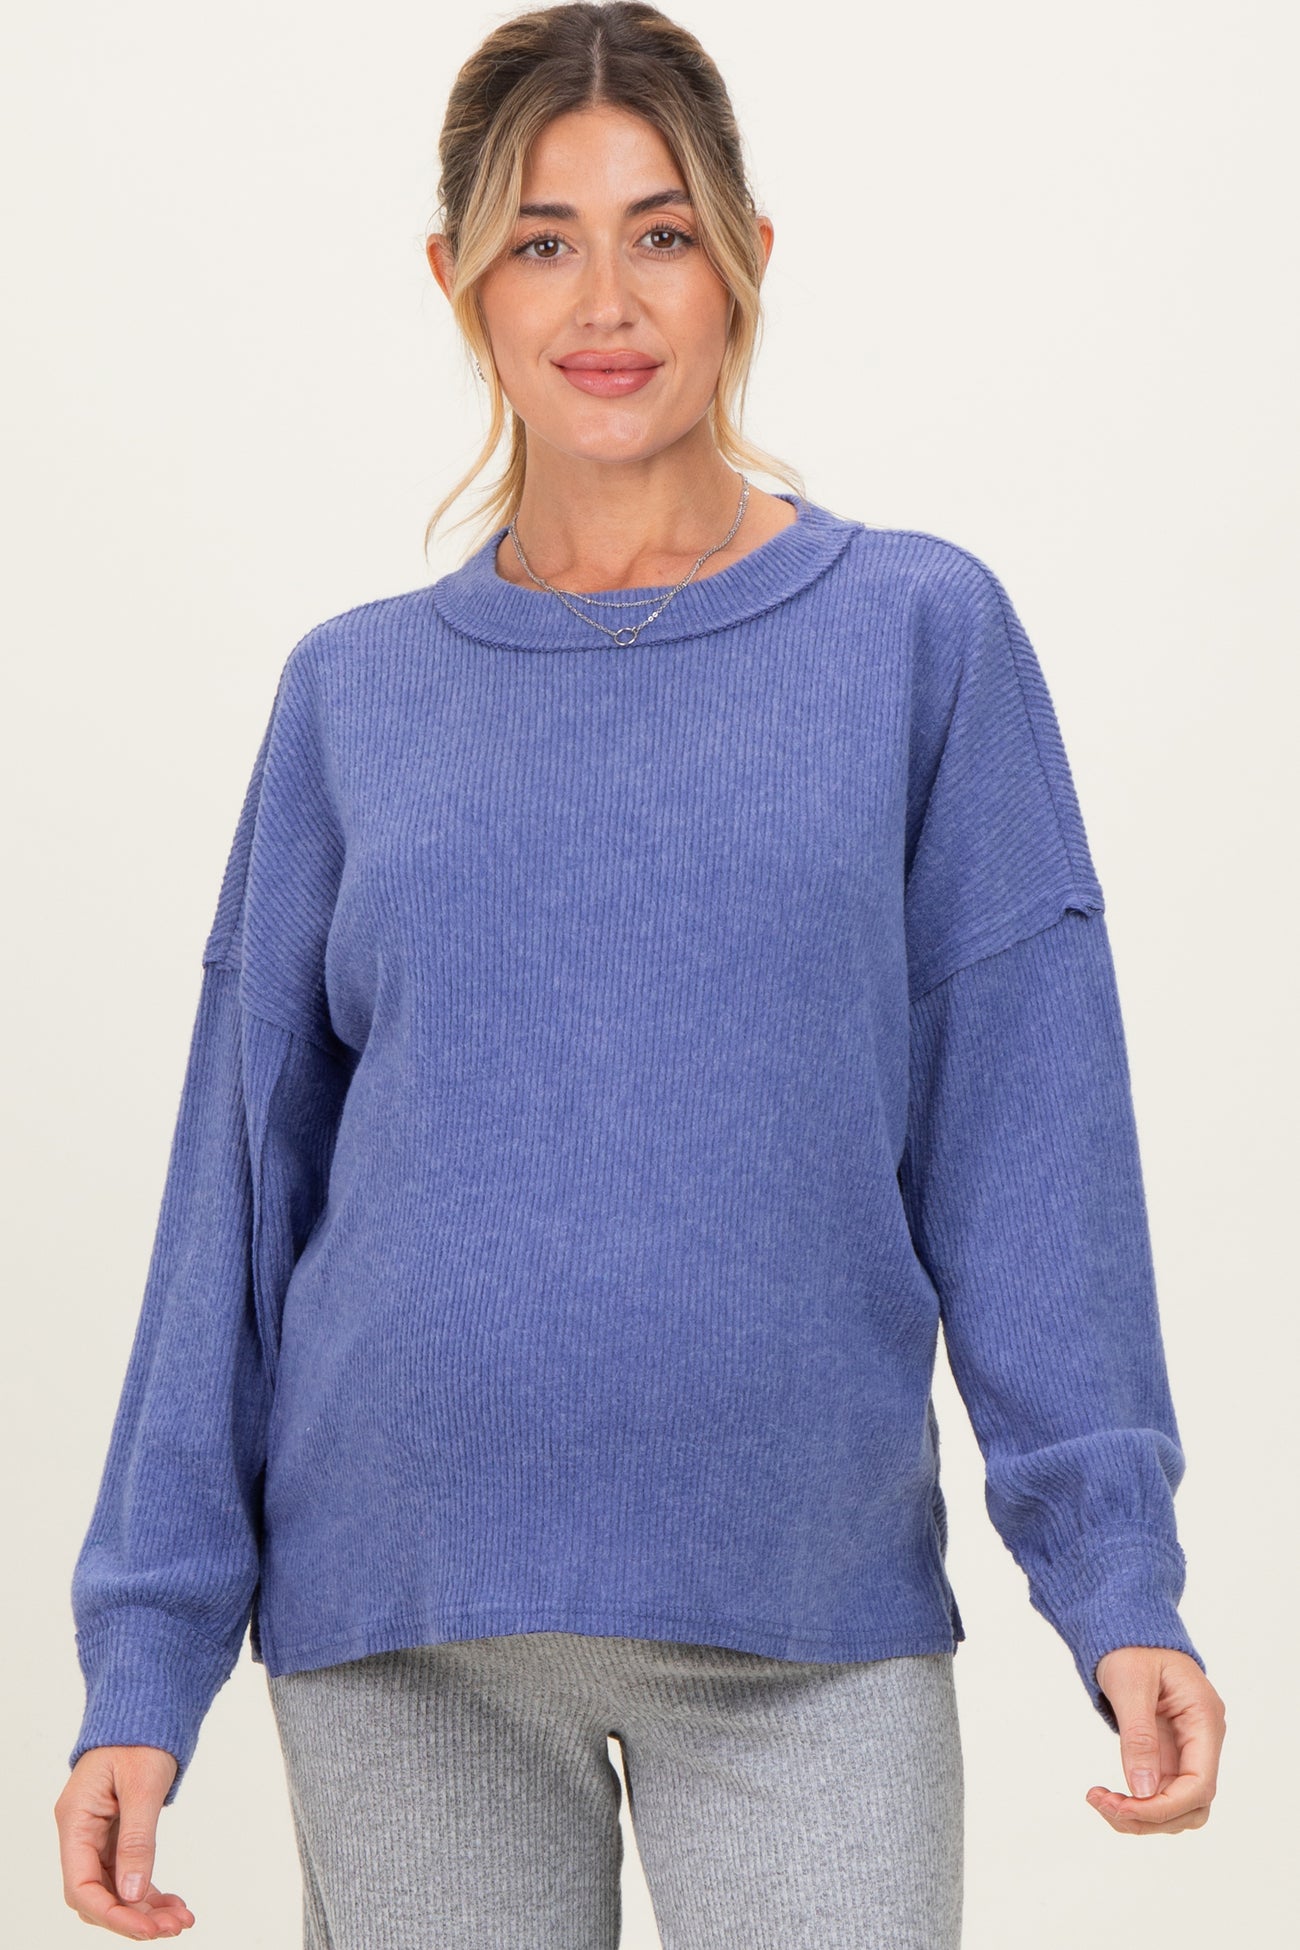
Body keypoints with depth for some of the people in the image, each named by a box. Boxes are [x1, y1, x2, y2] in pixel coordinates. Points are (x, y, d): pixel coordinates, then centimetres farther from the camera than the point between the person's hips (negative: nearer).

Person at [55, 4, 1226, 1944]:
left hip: (806, 1633, -1)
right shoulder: (357, 696, 8)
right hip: (400, 1635, 2)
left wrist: (1118, 1579, -7)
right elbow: (243, 1182, 8)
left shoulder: (921, 634, 2)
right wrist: (147, 1658, 5)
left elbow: (1026, 1131, 0)